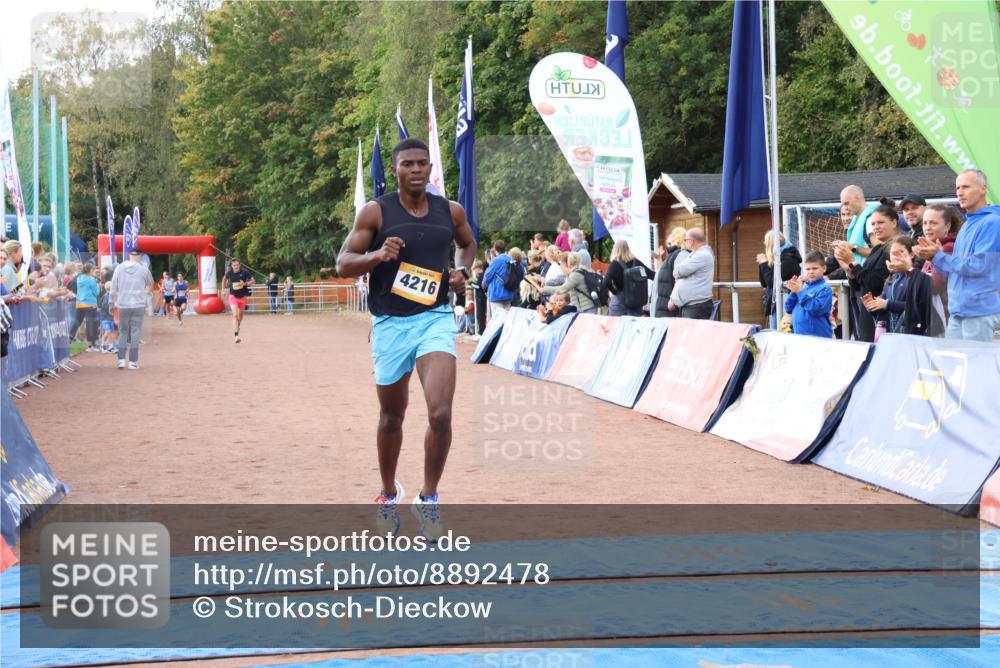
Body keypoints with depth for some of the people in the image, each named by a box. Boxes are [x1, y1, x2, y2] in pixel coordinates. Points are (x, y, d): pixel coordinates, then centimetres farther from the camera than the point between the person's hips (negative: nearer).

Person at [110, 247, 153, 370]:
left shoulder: (119, 268, 1)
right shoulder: (143, 269, -2)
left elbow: (114, 287, 3)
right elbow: (150, 283, 16)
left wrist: (114, 301, 15)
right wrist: (148, 289, 39)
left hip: (123, 306, 2)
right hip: (138, 306, -2)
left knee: (123, 332, 11)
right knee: (135, 333, 3)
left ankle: (121, 359, 1)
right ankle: (133, 361, 1)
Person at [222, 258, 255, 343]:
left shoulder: (245, 272, -13)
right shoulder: (229, 273, -9)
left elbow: (252, 281, -3)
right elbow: (224, 279, 13)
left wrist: (245, 283, -21)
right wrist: (223, 289, 11)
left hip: (242, 296, 2)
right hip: (233, 296, -2)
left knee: (240, 315, 19)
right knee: (235, 315, -17)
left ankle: (237, 327, 50)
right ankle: (236, 335, -22)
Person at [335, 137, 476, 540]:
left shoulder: (451, 211, 4)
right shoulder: (375, 212, -5)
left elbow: (467, 243, 25)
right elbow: (343, 264, -4)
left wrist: (462, 271, 5)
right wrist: (377, 255, -22)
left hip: (435, 319, 1)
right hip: (390, 324, -1)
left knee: (440, 413, -16)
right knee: (392, 416, 13)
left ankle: (428, 499, 2)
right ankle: (389, 495, 36)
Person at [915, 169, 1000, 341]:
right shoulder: (966, 225, 18)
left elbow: (978, 265, -19)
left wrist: (939, 257, -12)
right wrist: (935, 256, 2)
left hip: (979, 312, -9)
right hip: (957, 311, 9)